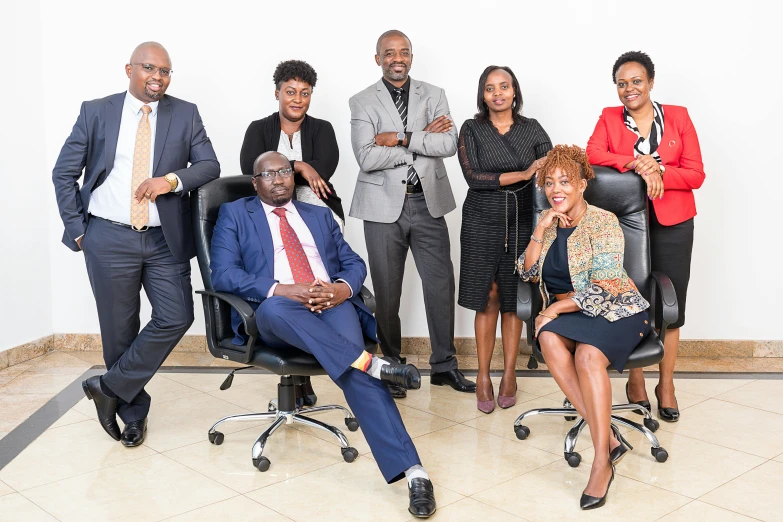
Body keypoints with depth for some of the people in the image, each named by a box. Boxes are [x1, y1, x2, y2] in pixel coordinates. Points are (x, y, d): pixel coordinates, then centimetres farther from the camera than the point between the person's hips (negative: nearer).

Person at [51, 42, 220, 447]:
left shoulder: (185, 115, 4)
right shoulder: (96, 112, 2)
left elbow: (209, 166, 0)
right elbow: (64, 174, 5)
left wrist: (172, 179, -18)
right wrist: (77, 228, -1)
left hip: (165, 240, 1)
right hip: (109, 239, -1)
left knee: (176, 318, -9)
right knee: (119, 330, 6)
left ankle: (110, 387, 10)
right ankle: (133, 412, 25)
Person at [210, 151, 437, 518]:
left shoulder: (320, 215, 26)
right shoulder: (235, 215, 15)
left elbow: (354, 263, 19)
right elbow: (223, 274, 1)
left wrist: (342, 288, -7)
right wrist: (280, 289, -15)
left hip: (333, 304, 2)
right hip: (277, 314, -1)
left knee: (352, 369, -30)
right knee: (274, 307, -40)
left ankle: (411, 470, -38)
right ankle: (373, 364, -37)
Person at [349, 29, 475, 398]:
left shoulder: (433, 95, 7)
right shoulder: (362, 102, 0)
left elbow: (449, 144, -7)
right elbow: (367, 158, -14)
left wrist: (401, 139, -15)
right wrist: (424, 138, -11)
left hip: (428, 203, 2)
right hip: (384, 205, -2)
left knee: (441, 283, 4)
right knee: (386, 291, 6)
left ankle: (444, 365, 18)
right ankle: (391, 366, 21)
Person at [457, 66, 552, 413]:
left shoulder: (532, 129, 5)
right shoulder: (472, 130, 1)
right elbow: (473, 177, -11)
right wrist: (523, 175, -15)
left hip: (522, 223, 1)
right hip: (482, 223, -1)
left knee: (513, 298, 4)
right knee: (488, 298, 0)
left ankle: (509, 374, 15)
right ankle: (483, 377, 8)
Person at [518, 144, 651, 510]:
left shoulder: (604, 223, -9)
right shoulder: (548, 221, 11)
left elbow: (602, 290, -15)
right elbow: (528, 273, 7)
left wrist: (555, 308, -13)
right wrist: (541, 230, -5)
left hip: (614, 311, -5)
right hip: (565, 312, 5)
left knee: (587, 354, -36)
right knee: (549, 340, -31)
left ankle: (602, 461, -29)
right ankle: (607, 437, -28)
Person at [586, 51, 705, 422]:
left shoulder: (678, 116, 6)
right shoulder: (609, 118, 6)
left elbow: (696, 173, 0)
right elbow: (592, 155, -12)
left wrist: (659, 172, -16)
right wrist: (636, 164, -23)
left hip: (672, 223, 1)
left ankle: (666, 385, 16)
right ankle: (635, 381, 18)